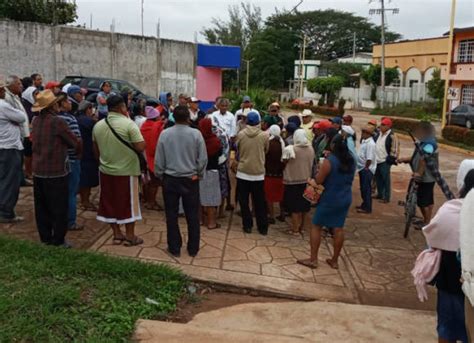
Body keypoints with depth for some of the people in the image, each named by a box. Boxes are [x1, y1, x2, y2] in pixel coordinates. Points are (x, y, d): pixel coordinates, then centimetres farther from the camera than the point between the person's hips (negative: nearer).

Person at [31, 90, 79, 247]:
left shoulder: (36, 121, 4)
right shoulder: (57, 121, -16)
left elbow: (35, 141, 13)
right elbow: (75, 143, -12)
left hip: (38, 171, 7)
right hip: (56, 172, -7)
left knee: (42, 207, 14)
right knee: (59, 208, 4)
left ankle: (45, 238, 24)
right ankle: (58, 240, 10)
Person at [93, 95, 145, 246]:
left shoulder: (98, 125, 3)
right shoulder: (128, 124, -16)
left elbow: (96, 150, 13)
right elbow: (140, 147, -20)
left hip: (106, 170, 5)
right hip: (126, 170, -5)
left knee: (110, 203, 13)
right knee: (128, 203, 6)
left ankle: (117, 234, 23)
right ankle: (130, 236, 14)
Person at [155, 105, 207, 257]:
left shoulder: (164, 134, -8)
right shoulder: (196, 134, -11)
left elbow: (158, 160, -4)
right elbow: (203, 159, -8)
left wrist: (160, 176, 12)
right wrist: (199, 174, 9)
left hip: (170, 179, 1)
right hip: (190, 179, 0)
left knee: (171, 215, 11)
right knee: (192, 216, 11)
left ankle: (174, 248, 19)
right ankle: (193, 248, 20)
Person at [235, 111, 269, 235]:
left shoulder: (240, 134, -8)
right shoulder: (264, 135, -8)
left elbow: (237, 150, 6)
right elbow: (266, 151, 7)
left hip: (243, 172, 0)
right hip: (258, 173, 1)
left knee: (243, 201, 11)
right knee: (259, 202, 9)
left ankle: (247, 225, 13)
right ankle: (263, 227, 13)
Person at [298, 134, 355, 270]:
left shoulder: (329, 160, -19)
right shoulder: (351, 161, 2)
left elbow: (318, 181, -15)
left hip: (329, 199, -6)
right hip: (345, 199, 6)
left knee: (316, 226, 6)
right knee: (338, 228, 11)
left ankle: (313, 259, 9)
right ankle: (334, 261, 19)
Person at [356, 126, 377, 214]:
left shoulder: (370, 144, -20)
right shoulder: (364, 141, 11)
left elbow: (369, 158, -24)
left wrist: (366, 167, -17)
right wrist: (363, 168, 16)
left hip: (367, 169, -10)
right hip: (362, 168, 10)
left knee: (366, 188, -4)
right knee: (363, 188, 18)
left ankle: (367, 208, 2)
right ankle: (364, 204, 30)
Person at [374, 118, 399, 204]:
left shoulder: (392, 135, -13)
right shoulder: (380, 134, 12)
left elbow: (395, 148, -13)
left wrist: (392, 158, -15)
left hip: (385, 161, -8)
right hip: (377, 160, 8)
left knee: (386, 179, -3)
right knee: (378, 178, 16)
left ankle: (386, 197, 4)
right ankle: (380, 194, 29)